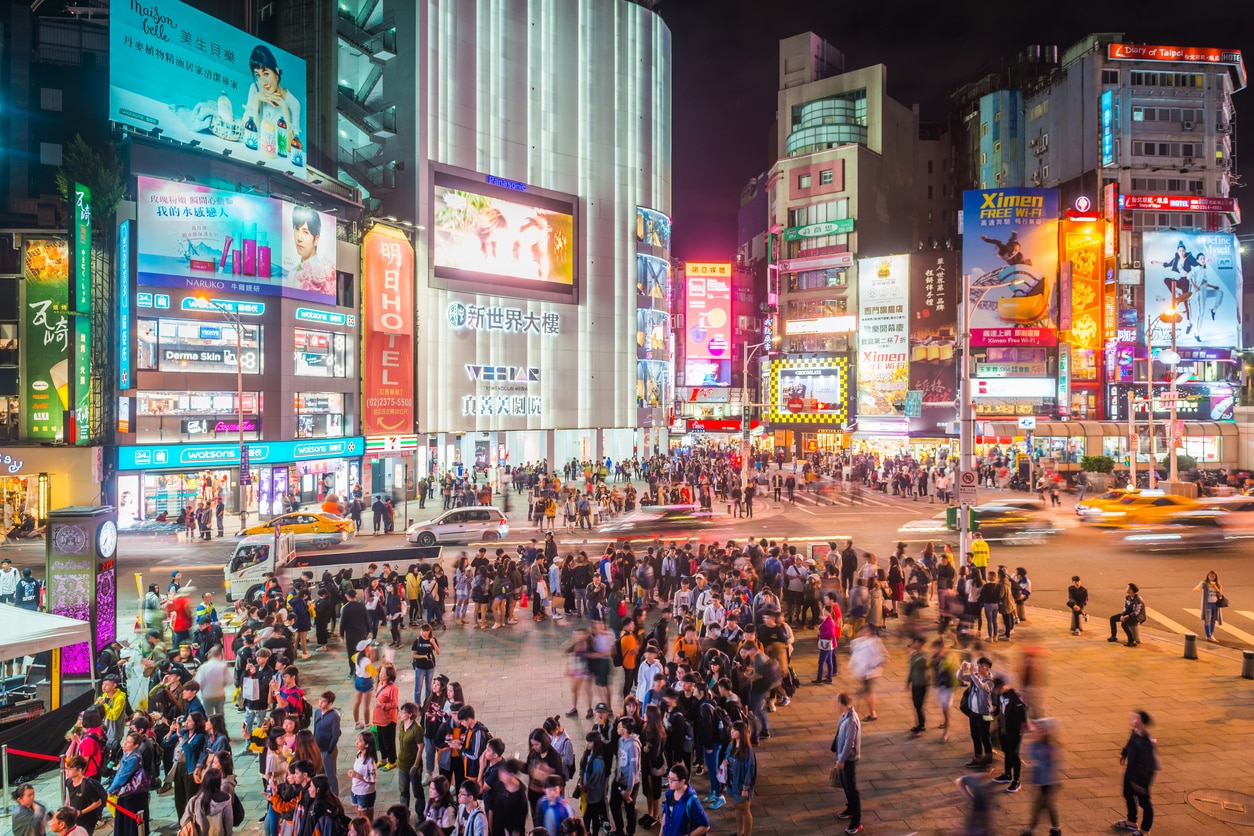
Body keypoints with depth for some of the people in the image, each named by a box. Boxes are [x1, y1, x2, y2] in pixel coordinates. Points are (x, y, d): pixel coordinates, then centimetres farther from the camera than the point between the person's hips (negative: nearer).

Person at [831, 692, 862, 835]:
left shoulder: (851, 721, -30)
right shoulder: (845, 715, -1)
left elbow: (849, 743, -26)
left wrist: (841, 760, -18)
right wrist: (835, 748, 20)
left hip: (849, 759, -9)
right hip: (843, 756, 9)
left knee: (852, 789, -1)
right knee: (845, 785, 24)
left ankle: (857, 822, 6)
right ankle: (850, 809, 43)